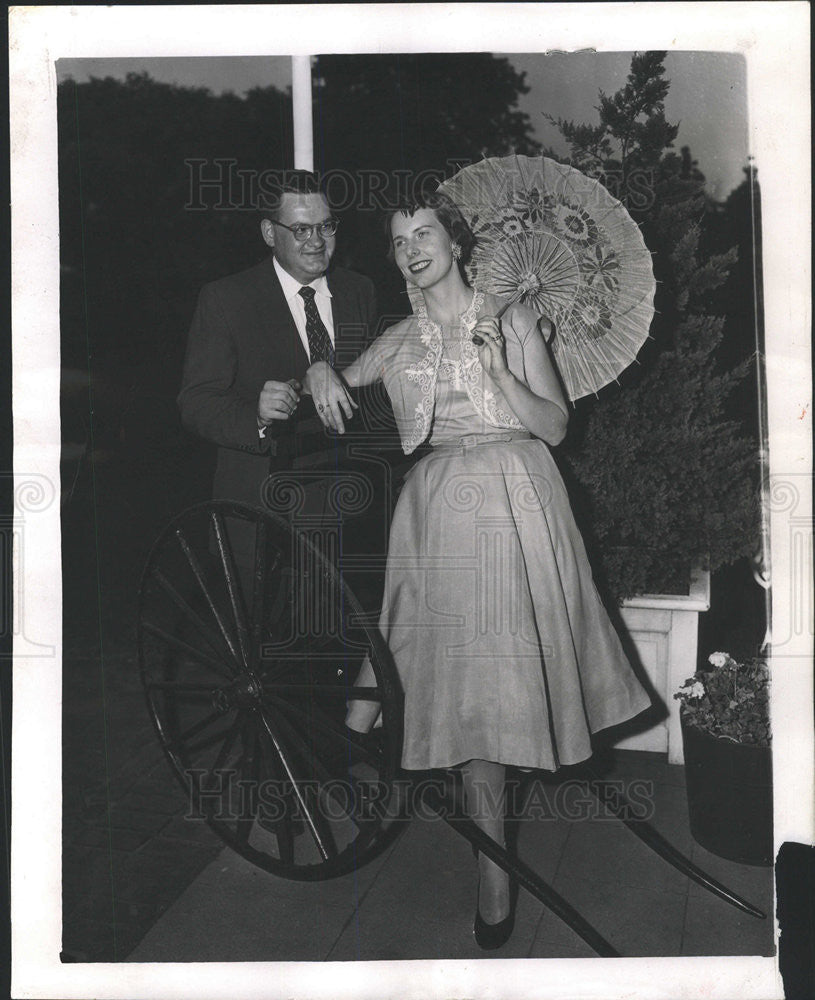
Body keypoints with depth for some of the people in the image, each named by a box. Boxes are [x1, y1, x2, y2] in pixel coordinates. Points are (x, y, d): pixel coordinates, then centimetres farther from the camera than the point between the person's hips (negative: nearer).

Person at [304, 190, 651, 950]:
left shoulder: (512, 321, 5)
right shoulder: (398, 342, 13)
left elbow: (554, 425, 0)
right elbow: (331, 391, 22)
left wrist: (498, 369, -14)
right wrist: (318, 376, -1)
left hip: (515, 503, -2)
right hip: (441, 511, 2)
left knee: (499, 670, -3)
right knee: (469, 685, -1)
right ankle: (493, 880, 11)